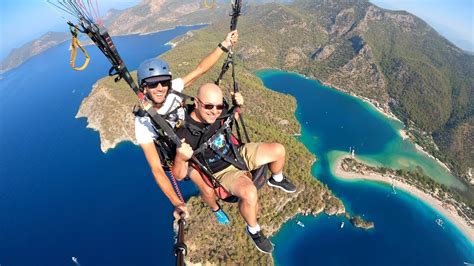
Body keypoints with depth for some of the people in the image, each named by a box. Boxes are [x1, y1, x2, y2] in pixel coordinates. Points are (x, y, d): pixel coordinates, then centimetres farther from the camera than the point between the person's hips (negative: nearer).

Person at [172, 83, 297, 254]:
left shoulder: (217, 112, -15)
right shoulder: (184, 133, -29)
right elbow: (179, 175, -22)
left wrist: (237, 104, -10)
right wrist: (180, 158, -43)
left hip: (238, 154, 6)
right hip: (222, 173, -5)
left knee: (278, 150, 0)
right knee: (249, 193, -34)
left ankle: (276, 180, 34)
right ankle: (253, 230, 0)